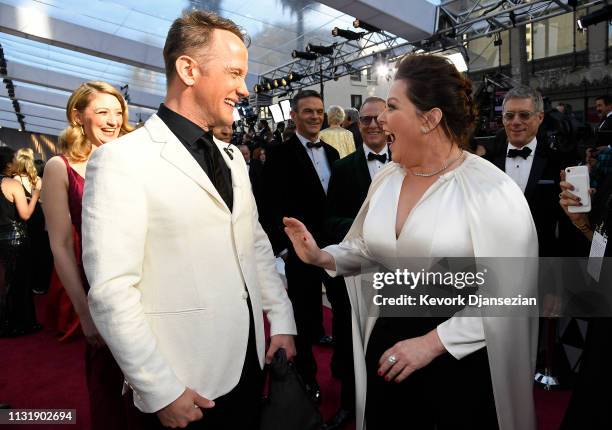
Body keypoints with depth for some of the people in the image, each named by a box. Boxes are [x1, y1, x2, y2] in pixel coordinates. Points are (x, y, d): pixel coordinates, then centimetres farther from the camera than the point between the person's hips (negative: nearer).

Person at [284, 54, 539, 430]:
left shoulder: (491, 190, -16)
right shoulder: (386, 178, 1)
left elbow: (509, 295, -16)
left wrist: (432, 342, -18)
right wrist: (322, 256, -3)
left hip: (460, 358, -5)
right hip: (388, 342, 5)